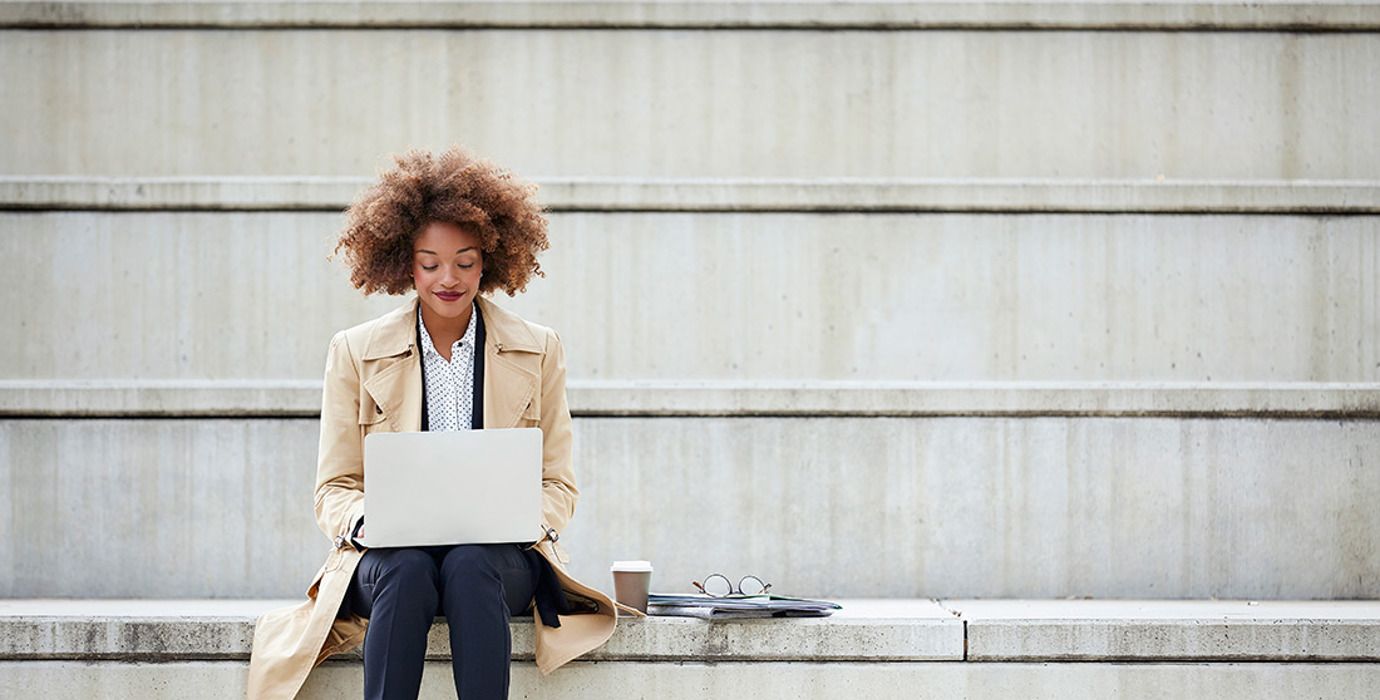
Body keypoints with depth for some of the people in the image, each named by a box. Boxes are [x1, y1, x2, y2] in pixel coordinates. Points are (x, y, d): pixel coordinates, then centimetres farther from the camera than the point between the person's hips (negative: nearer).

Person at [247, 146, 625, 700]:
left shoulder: (538, 351, 11)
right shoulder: (355, 353, 9)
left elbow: (558, 484, 12)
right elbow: (334, 488, 8)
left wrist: (531, 520, -12)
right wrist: (366, 522, -16)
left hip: (500, 556, 0)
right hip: (389, 556, 0)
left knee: (470, 566, -35)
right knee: (408, 572, -35)